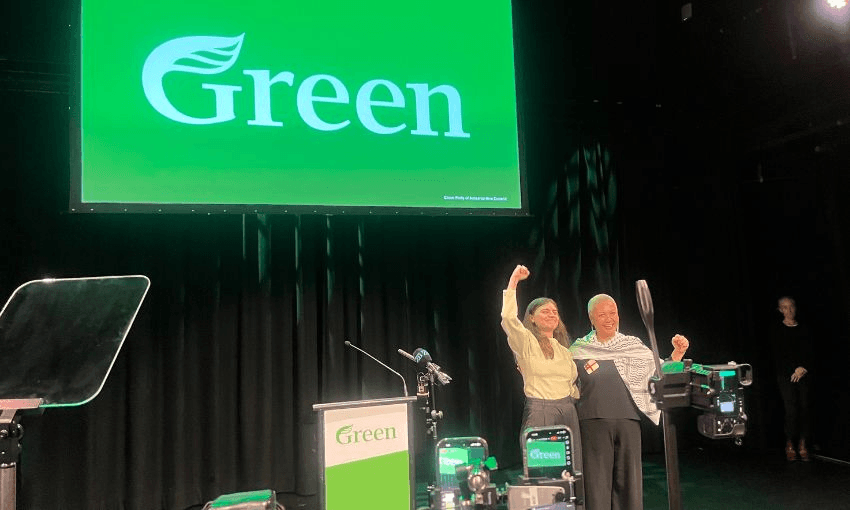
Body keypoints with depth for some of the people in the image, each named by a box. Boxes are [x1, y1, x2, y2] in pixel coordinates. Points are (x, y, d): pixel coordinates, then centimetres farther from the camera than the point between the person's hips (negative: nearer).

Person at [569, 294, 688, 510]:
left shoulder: (634, 346, 9)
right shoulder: (579, 350, 5)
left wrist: (678, 352, -4)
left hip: (629, 420, 2)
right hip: (593, 422, -2)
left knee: (629, 480, 7)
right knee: (597, 479, 0)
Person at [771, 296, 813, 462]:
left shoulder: (803, 329, 12)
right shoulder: (777, 330, 3)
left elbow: (808, 353, 9)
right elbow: (777, 355, -1)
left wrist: (803, 368, -7)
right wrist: (794, 371, -8)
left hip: (803, 374, 3)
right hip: (786, 375, -3)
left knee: (804, 408, -1)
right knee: (791, 409, -9)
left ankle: (802, 445, 6)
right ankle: (789, 445, 1)